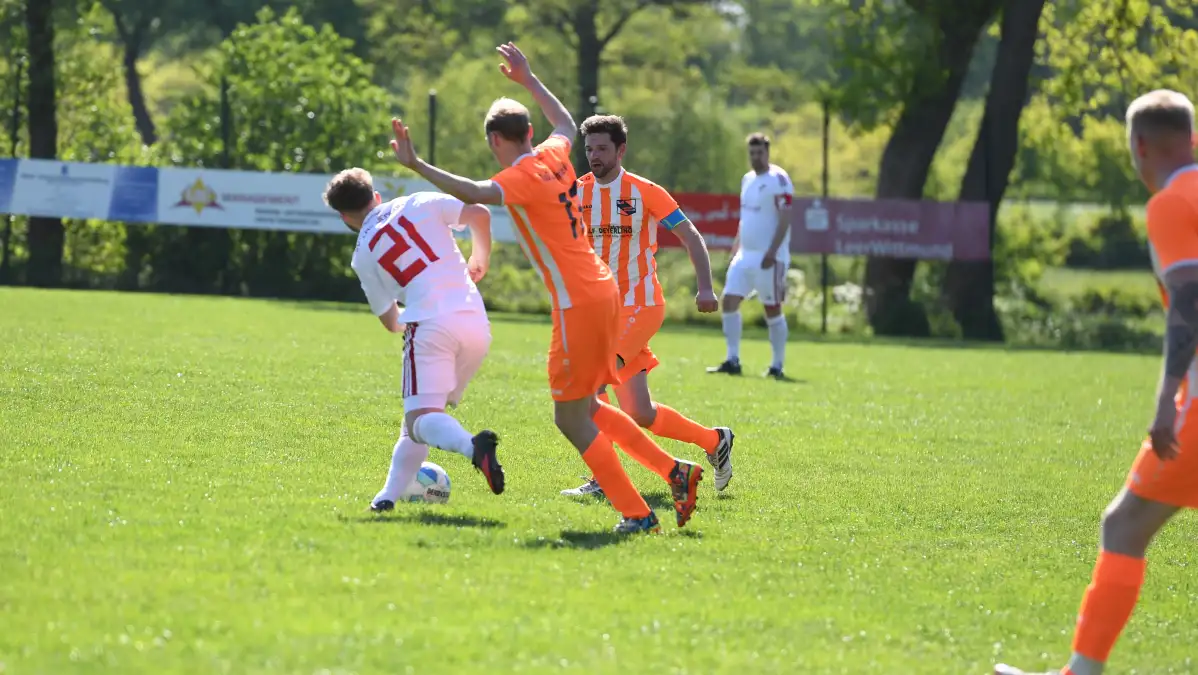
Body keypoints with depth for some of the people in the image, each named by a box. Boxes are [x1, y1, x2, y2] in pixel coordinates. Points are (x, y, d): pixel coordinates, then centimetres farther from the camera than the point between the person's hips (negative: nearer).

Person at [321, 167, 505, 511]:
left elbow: (391, 322, 21)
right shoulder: (420, 203, 15)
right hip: (476, 325, 4)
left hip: (430, 324, -4)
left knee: (421, 418, -11)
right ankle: (390, 494, 15)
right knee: (424, 411, 18)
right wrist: (479, 260, 25)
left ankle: (473, 446, -43)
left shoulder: (363, 255, 13)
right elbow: (479, 214, 7)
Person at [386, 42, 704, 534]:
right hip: (602, 292, 9)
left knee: (571, 419, -1)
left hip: (578, 304, -9)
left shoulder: (525, 176, -15)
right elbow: (566, 122, 34)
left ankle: (638, 515, 0)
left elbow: (474, 193, -36)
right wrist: (528, 80, 42)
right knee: (585, 408, 19)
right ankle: (676, 472, 18)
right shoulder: (554, 155, 9)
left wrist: (416, 166, -41)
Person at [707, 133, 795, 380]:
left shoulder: (778, 179, -11)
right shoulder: (747, 179, 14)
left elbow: (785, 219, -16)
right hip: (745, 255, 8)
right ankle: (732, 360, 5)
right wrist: (736, 246, 17)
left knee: (773, 310, -1)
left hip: (768, 257, -8)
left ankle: (777, 366, 7)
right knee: (729, 301, 0)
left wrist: (772, 252, -22)